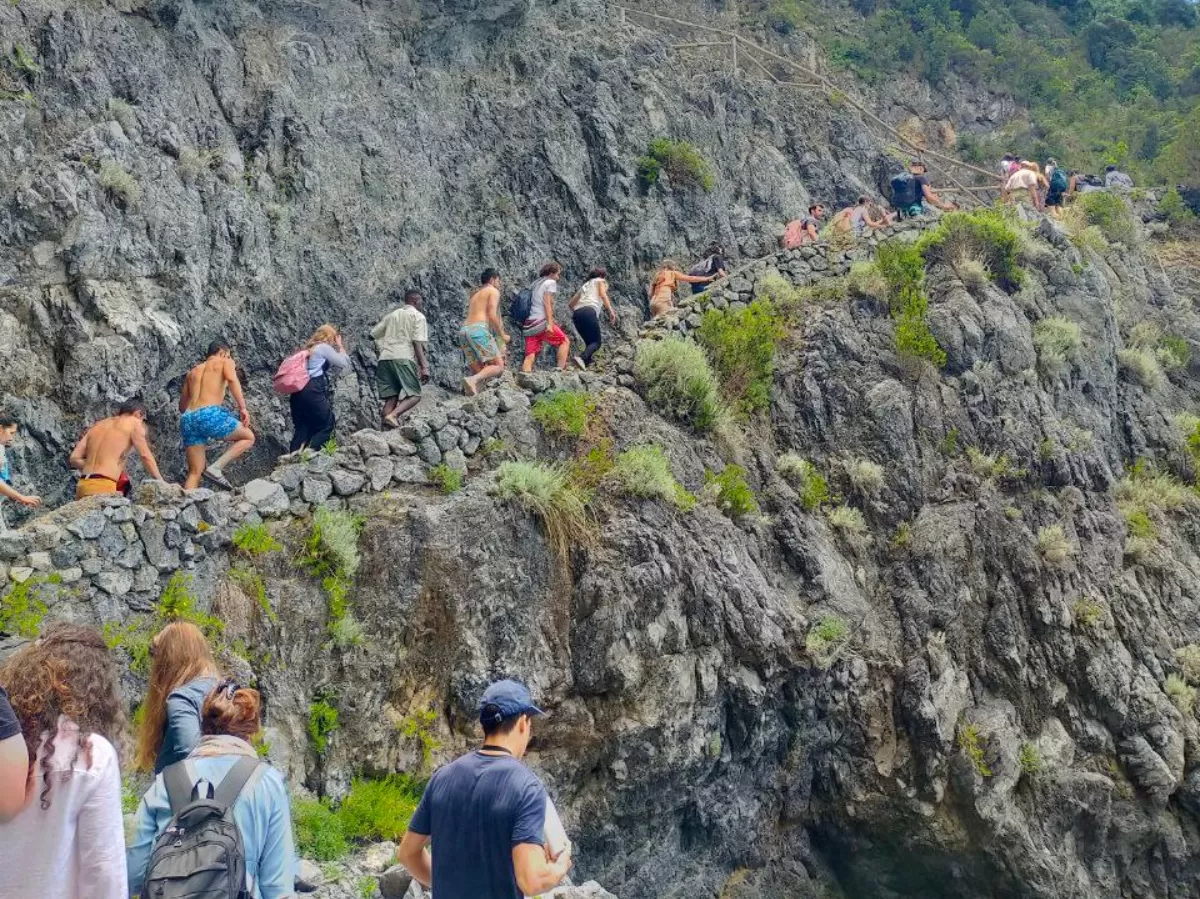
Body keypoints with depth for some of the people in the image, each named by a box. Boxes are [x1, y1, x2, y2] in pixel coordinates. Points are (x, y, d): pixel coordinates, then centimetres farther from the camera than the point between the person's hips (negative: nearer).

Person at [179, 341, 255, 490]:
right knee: (248, 437, 14)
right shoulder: (225, 362, 15)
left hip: (188, 419, 6)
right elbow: (232, 379, -9)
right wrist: (242, 407, -12)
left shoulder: (193, 372, 30)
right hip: (210, 414, -6)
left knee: (195, 472, 8)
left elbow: (182, 406, 29)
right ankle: (216, 467, -5)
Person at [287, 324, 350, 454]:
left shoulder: (310, 349, 28)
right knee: (328, 423, 1)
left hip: (297, 392, 8)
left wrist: (337, 349, 30)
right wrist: (340, 347, 20)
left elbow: (329, 371, 29)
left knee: (303, 427, 8)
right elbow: (344, 364, 7)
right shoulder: (324, 347, 3)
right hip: (311, 391, -8)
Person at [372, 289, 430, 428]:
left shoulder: (392, 314, 23)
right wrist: (424, 366, -11)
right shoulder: (418, 316, 6)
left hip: (385, 358, 6)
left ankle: (387, 428, -5)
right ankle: (393, 416, -28)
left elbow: (373, 334, 21)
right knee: (414, 395, -5)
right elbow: (418, 343, -6)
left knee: (391, 397, 6)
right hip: (404, 358, -6)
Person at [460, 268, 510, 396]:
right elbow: (492, 315, -5)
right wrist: (502, 335, 3)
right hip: (479, 329, -8)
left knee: (478, 370, 7)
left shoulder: (475, 294, 32)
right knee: (498, 366, -10)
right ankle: (473, 380, -35)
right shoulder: (493, 291, 8)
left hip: (463, 330, 8)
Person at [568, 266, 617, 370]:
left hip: (576, 313, 6)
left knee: (590, 342, 12)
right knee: (597, 341, -9)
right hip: (589, 311, -6)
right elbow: (602, 294, -2)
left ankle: (586, 362, -9)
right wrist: (611, 311, -8)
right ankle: (582, 358, -35)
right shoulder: (600, 281, 19)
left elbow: (571, 303, 30)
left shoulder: (585, 285, 35)